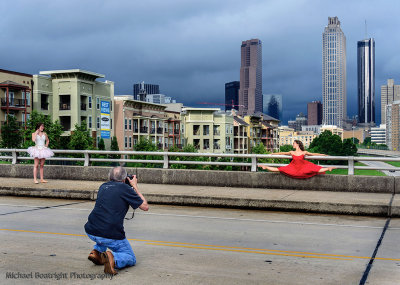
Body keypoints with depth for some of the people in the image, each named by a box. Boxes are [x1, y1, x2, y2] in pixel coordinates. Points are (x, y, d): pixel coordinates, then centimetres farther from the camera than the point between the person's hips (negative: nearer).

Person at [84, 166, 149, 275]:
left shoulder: (103, 186, 15)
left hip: (91, 232, 6)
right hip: (111, 236, -6)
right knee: (131, 258, 13)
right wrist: (135, 186, 16)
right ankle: (113, 259, -17)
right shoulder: (125, 188, -1)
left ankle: (97, 251, 20)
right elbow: (145, 207, 7)